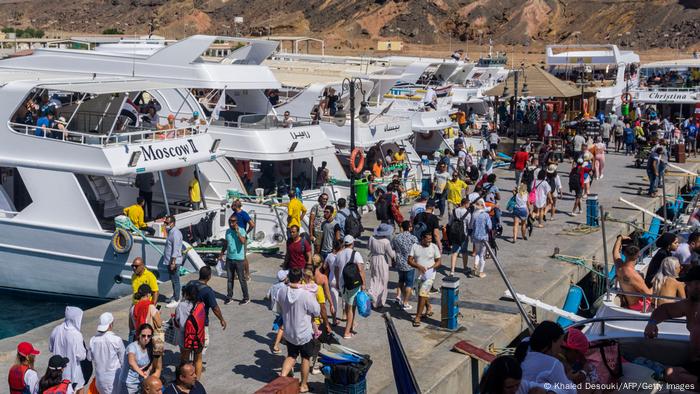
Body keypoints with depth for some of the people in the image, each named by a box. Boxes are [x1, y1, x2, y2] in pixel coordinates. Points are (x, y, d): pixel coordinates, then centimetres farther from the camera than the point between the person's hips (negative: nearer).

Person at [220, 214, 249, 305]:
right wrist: (221, 254, 17)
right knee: (229, 279, 11)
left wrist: (237, 231, -24)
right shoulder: (228, 231, 7)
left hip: (238, 259, -5)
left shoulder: (241, 230, -10)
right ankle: (229, 297, 21)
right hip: (229, 258, 5)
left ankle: (246, 297, 12)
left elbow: (243, 241, -27)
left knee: (242, 279, 1)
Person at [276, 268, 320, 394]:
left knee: (291, 356, 22)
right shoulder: (307, 295, -27)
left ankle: (282, 376, 3)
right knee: (306, 359, 15)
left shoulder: (281, 292, -13)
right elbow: (317, 312, -13)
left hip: (288, 333, 4)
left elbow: (278, 306, 6)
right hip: (304, 334, -4)